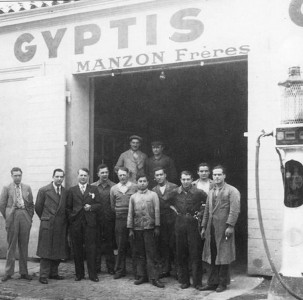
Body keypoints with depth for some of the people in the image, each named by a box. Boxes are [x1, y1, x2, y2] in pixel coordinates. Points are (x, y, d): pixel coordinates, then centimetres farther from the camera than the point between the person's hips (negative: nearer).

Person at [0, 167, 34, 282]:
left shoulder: (27, 188, 11)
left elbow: (31, 204, 14)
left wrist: (30, 217, 6)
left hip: (25, 217, 2)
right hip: (12, 217, -2)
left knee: (24, 245, 6)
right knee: (11, 245, 1)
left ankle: (24, 272, 12)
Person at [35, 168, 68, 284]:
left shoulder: (66, 192, 7)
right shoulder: (44, 191, -2)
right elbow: (38, 207, 4)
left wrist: (64, 220, 9)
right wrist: (45, 218, 10)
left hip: (61, 226, 4)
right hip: (47, 225, -4)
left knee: (58, 251, 8)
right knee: (46, 251, -2)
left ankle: (53, 273, 19)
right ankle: (43, 275, 4)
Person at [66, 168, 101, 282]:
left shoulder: (94, 189, 11)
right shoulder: (72, 190, 11)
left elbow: (99, 204, 6)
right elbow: (68, 207, 10)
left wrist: (91, 207, -12)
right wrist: (71, 218, -1)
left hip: (90, 222, -1)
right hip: (76, 223, 1)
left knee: (90, 248, -3)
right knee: (77, 249, 4)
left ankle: (92, 274, 4)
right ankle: (79, 274, 14)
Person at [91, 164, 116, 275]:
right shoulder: (92, 187, 5)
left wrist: (114, 216, -6)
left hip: (109, 220, -1)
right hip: (96, 219, 1)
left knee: (109, 244, 6)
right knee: (96, 244, 5)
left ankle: (110, 268, 15)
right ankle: (96, 267, 15)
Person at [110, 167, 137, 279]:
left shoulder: (134, 187, 1)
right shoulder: (114, 189, 10)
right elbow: (112, 206, 16)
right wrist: (119, 214, 11)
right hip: (120, 220, 2)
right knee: (121, 246, 4)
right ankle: (120, 270, 13)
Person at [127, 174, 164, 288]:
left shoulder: (153, 195, 5)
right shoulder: (133, 197, 11)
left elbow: (157, 211, 1)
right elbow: (130, 214, 9)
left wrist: (157, 227, -5)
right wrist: (130, 229, 3)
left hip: (149, 227, -2)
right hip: (137, 228, 3)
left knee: (151, 253, -3)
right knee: (139, 253, 6)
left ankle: (154, 278, -1)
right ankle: (141, 276, 16)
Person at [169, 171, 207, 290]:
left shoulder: (198, 192, -6)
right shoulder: (175, 193, 3)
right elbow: (169, 202, 21)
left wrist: (201, 212, -3)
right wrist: (174, 209, 7)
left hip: (193, 223, -3)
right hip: (180, 223, 3)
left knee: (195, 253, -1)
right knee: (181, 253, 7)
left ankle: (197, 282, 6)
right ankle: (184, 280, 17)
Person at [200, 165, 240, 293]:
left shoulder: (232, 191, -3)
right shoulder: (211, 192, 18)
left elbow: (234, 210, -12)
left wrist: (230, 226, -19)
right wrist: (203, 227, 15)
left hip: (224, 229, -6)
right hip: (211, 229, 6)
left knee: (223, 257, 1)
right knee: (212, 257, 9)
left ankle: (222, 283, 11)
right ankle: (213, 282, 16)